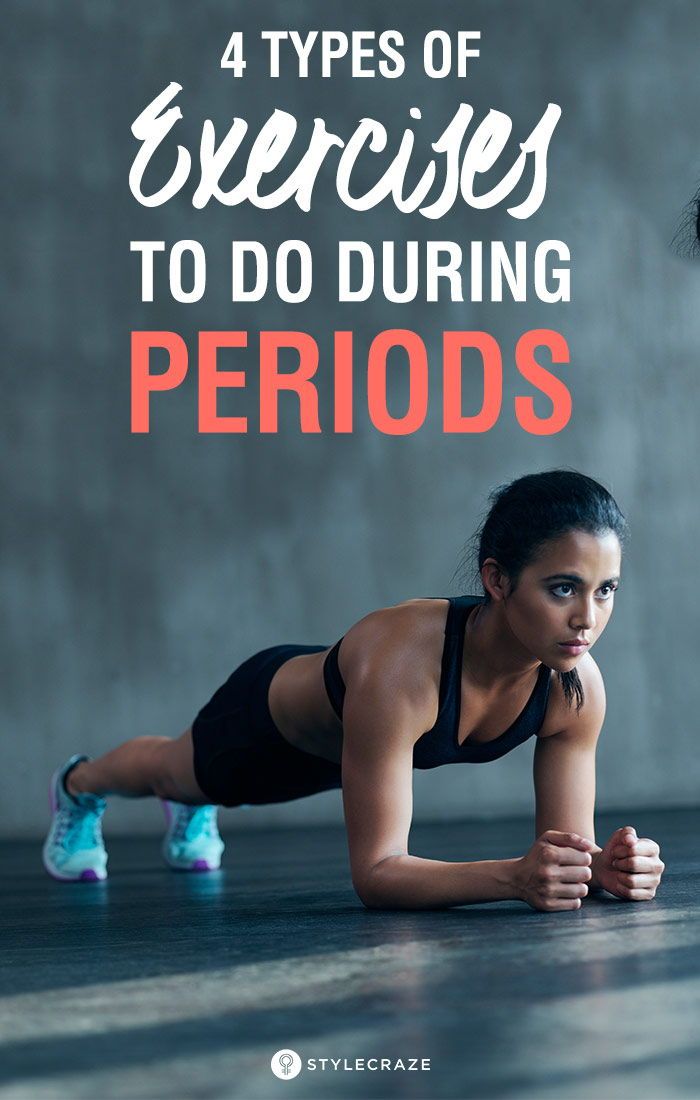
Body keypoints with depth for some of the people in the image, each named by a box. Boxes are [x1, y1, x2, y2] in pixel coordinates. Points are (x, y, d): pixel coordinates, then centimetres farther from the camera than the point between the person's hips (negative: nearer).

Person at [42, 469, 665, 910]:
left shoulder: (578, 685, -35)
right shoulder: (399, 662, -51)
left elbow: (566, 843, -25)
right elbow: (375, 873, -48)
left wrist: (608, 865, -47)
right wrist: (514, 877, -61)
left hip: (345, 738, 4)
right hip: (270, 715, -4)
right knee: (168, 770, 32)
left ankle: (192, 810, 76)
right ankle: (78, 786, 67)